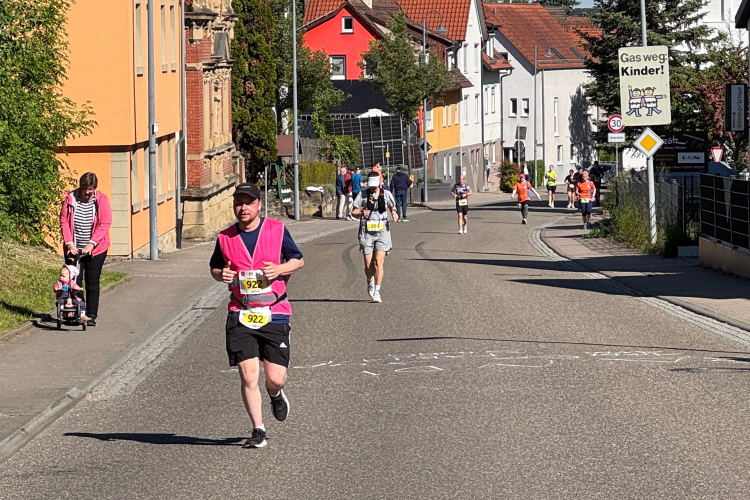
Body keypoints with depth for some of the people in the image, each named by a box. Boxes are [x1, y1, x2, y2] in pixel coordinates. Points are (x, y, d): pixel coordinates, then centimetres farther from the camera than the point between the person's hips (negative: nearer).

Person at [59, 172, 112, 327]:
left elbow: (104, 224, -10)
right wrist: (69, 243, -14)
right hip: (73, 249, 1)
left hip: (95, 249, -1)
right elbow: (64, 221, -3)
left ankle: (91, 316, 7)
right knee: (74, 281, 2)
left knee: (92, 283, 2)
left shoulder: (101, 200, -7)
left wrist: (91, 244, -19)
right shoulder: (70, 199, -4)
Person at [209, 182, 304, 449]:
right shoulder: (225, 237, 5)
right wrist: (221, 275, -4)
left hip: (274, 314, -1)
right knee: (248, 375, -8)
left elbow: (298, 260, 10)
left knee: (275, 378, -2)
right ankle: (258, 430, 6)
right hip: (240, 316, 1)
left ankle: (276, 395, 35)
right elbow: (215, 267, 19)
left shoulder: (277, 230, 1)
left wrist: (280, 269, -11)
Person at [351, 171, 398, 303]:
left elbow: (392, 207, 20)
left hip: (382, 231, 0)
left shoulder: (386, 194, 4)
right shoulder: (363, 195, 2)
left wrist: (394, 213, -2)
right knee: (368, 265, 0)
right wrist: (361, 213, -17)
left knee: (379, 262, -12)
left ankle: (377, 292, -8)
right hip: (366, 232, 0)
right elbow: (354, 211, 5)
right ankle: (370, 282, 33)